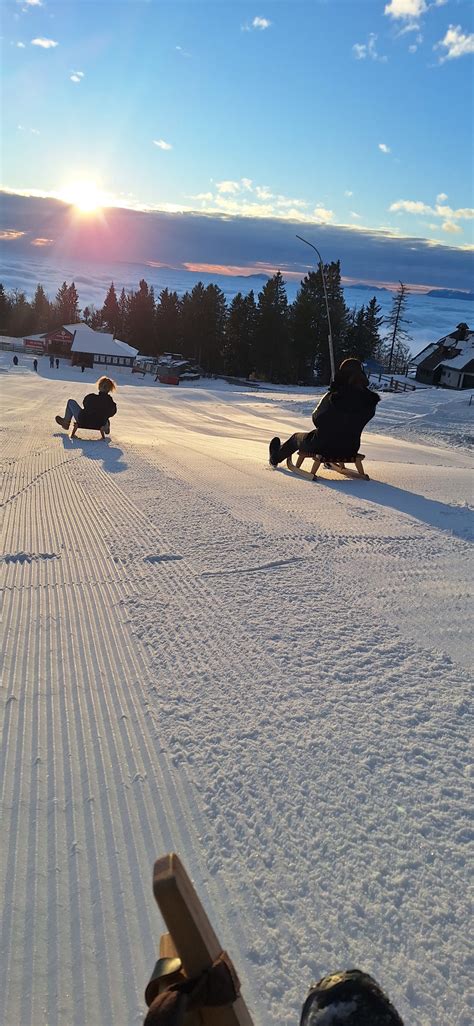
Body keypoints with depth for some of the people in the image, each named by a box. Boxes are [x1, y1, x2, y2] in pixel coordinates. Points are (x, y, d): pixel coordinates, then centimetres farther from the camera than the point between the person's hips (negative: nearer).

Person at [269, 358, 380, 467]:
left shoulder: (331, 398, -24)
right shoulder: (369, 400, -14)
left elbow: (316, 419, -8)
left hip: (323, 448, -3)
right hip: (350, 451, 4)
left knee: (296, 437, 27)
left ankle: (276, 458, 53)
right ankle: (330, 461, 62)